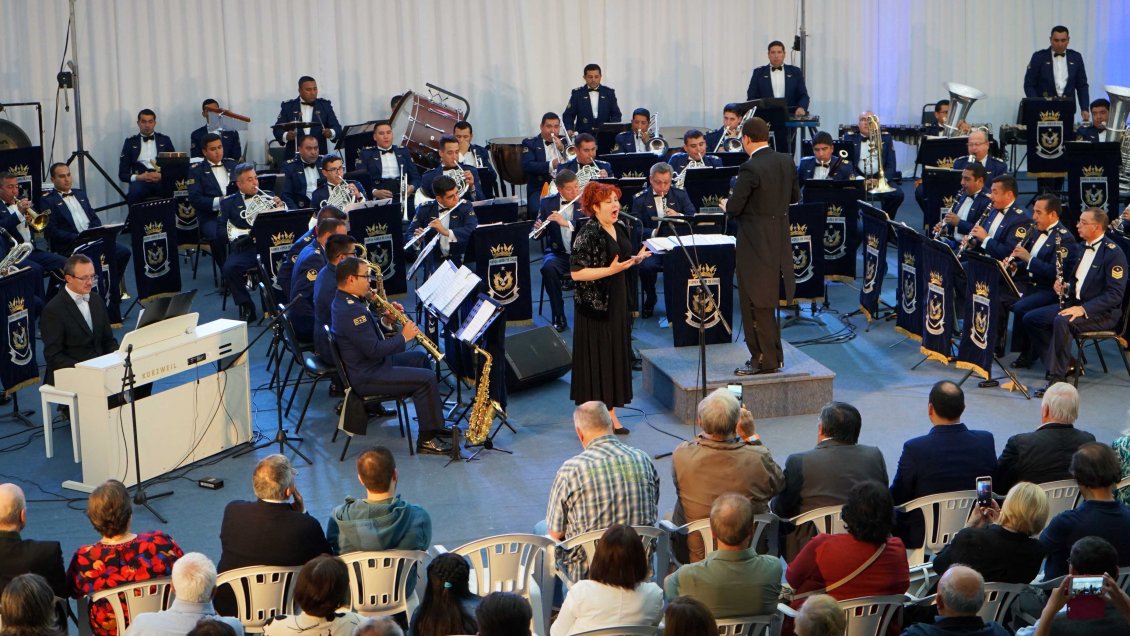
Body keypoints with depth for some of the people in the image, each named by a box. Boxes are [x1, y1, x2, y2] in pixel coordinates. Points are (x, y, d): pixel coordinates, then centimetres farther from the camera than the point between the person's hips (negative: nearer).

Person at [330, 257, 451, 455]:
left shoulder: (345, 300, 7)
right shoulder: (352, 310, -28)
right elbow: (374, 350, -29)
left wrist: (384, 321, 0)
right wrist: (403, 337, -17)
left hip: (369, 363, 12)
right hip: (366, 376, -12)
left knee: (421, 358, 23)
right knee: (427, 378, -16)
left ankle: (435, 422, 28)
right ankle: (426, 439, -6)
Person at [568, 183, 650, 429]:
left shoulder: (620, 230, 9)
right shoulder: (588, 234, -16)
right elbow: (576, 272, -21)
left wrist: (635, 259, 3)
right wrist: (611, 270, -27)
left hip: (617, 304, 8)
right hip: (594, 306, -8)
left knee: (616, 358, 10)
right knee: (596, 361, -2)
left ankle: (610, 414, 18)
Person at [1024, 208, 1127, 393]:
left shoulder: (1113, 253, -14)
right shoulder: (1080, 248, 12)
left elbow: (1114, 294, -20)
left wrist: (1084, 309, -29)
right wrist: (1062, 286, 1)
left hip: (1101, 312, -9)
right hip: (1073, 303, 9)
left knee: (1062, 321, -35)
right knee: (1030, 319, -4)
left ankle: (1057, 377, -27)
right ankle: (1066, 363, 1)